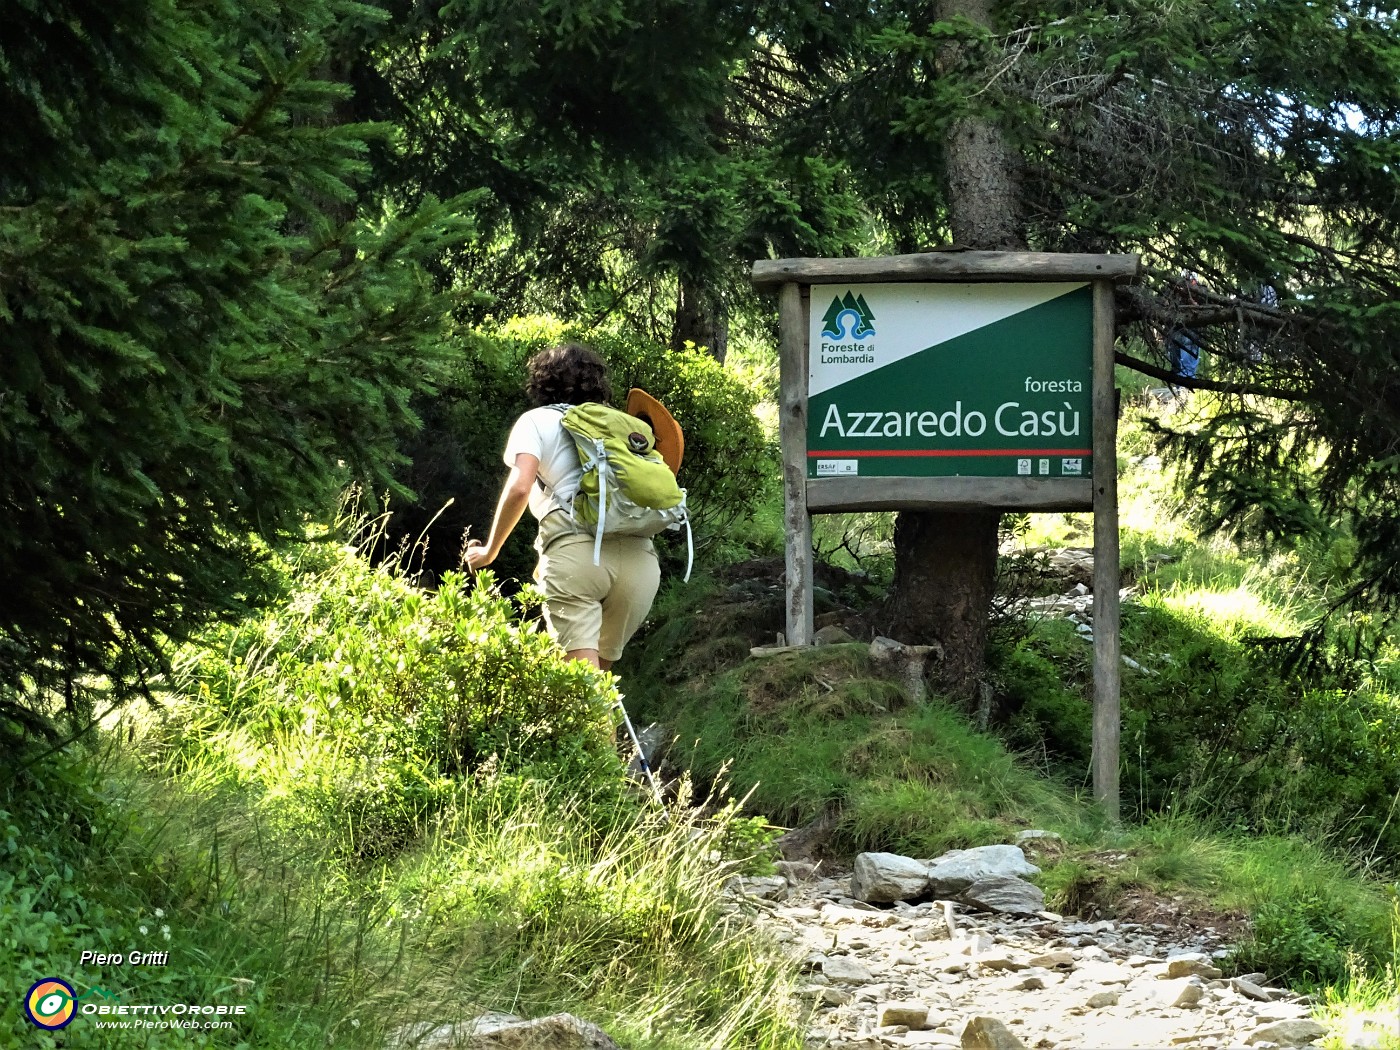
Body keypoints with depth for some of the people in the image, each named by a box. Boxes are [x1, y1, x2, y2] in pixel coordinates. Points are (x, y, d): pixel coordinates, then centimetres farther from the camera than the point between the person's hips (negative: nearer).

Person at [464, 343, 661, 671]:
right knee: (598, 671, 17)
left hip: (578, 548, -5)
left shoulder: (537, 421, 16)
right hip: (640, 557, 5)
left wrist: (489, 551, 12)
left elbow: (518, 489, -1)